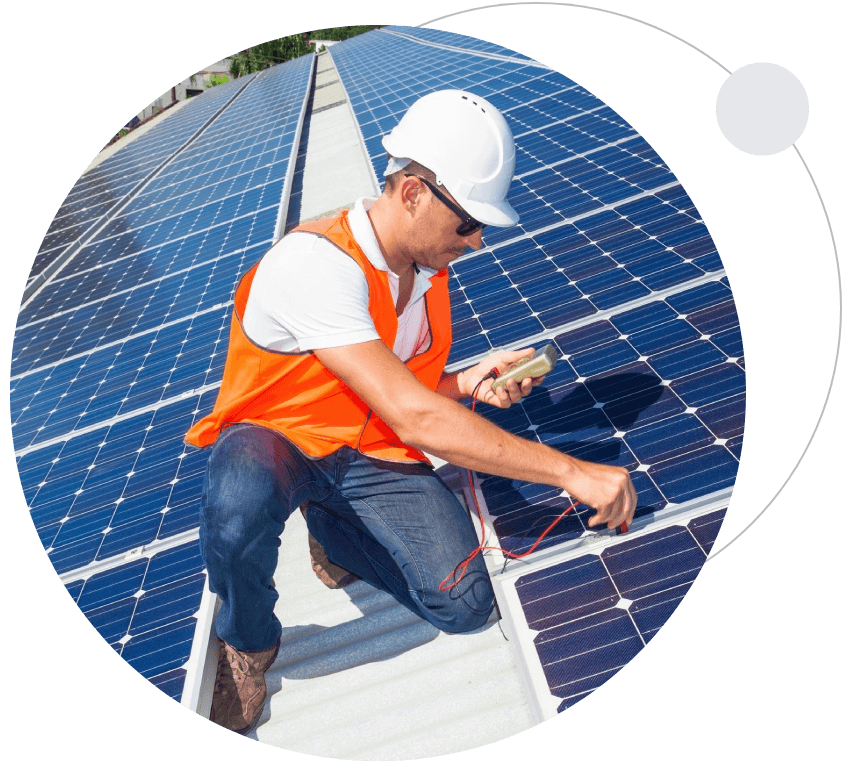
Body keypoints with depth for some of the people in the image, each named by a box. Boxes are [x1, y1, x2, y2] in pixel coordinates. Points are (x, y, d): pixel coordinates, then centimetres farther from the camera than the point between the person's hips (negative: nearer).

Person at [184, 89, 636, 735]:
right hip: (275, 439, -4)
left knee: (464, 605, -14)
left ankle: (330, 524, 13)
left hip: (372, 454, 5)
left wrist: (467, 384, -13)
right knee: (242, 502, -41)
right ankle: (249, 643, -5)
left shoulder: (429, 268, -2)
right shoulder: (317, 263, -28)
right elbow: (413, 417, -35)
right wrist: (571, 471, -32)